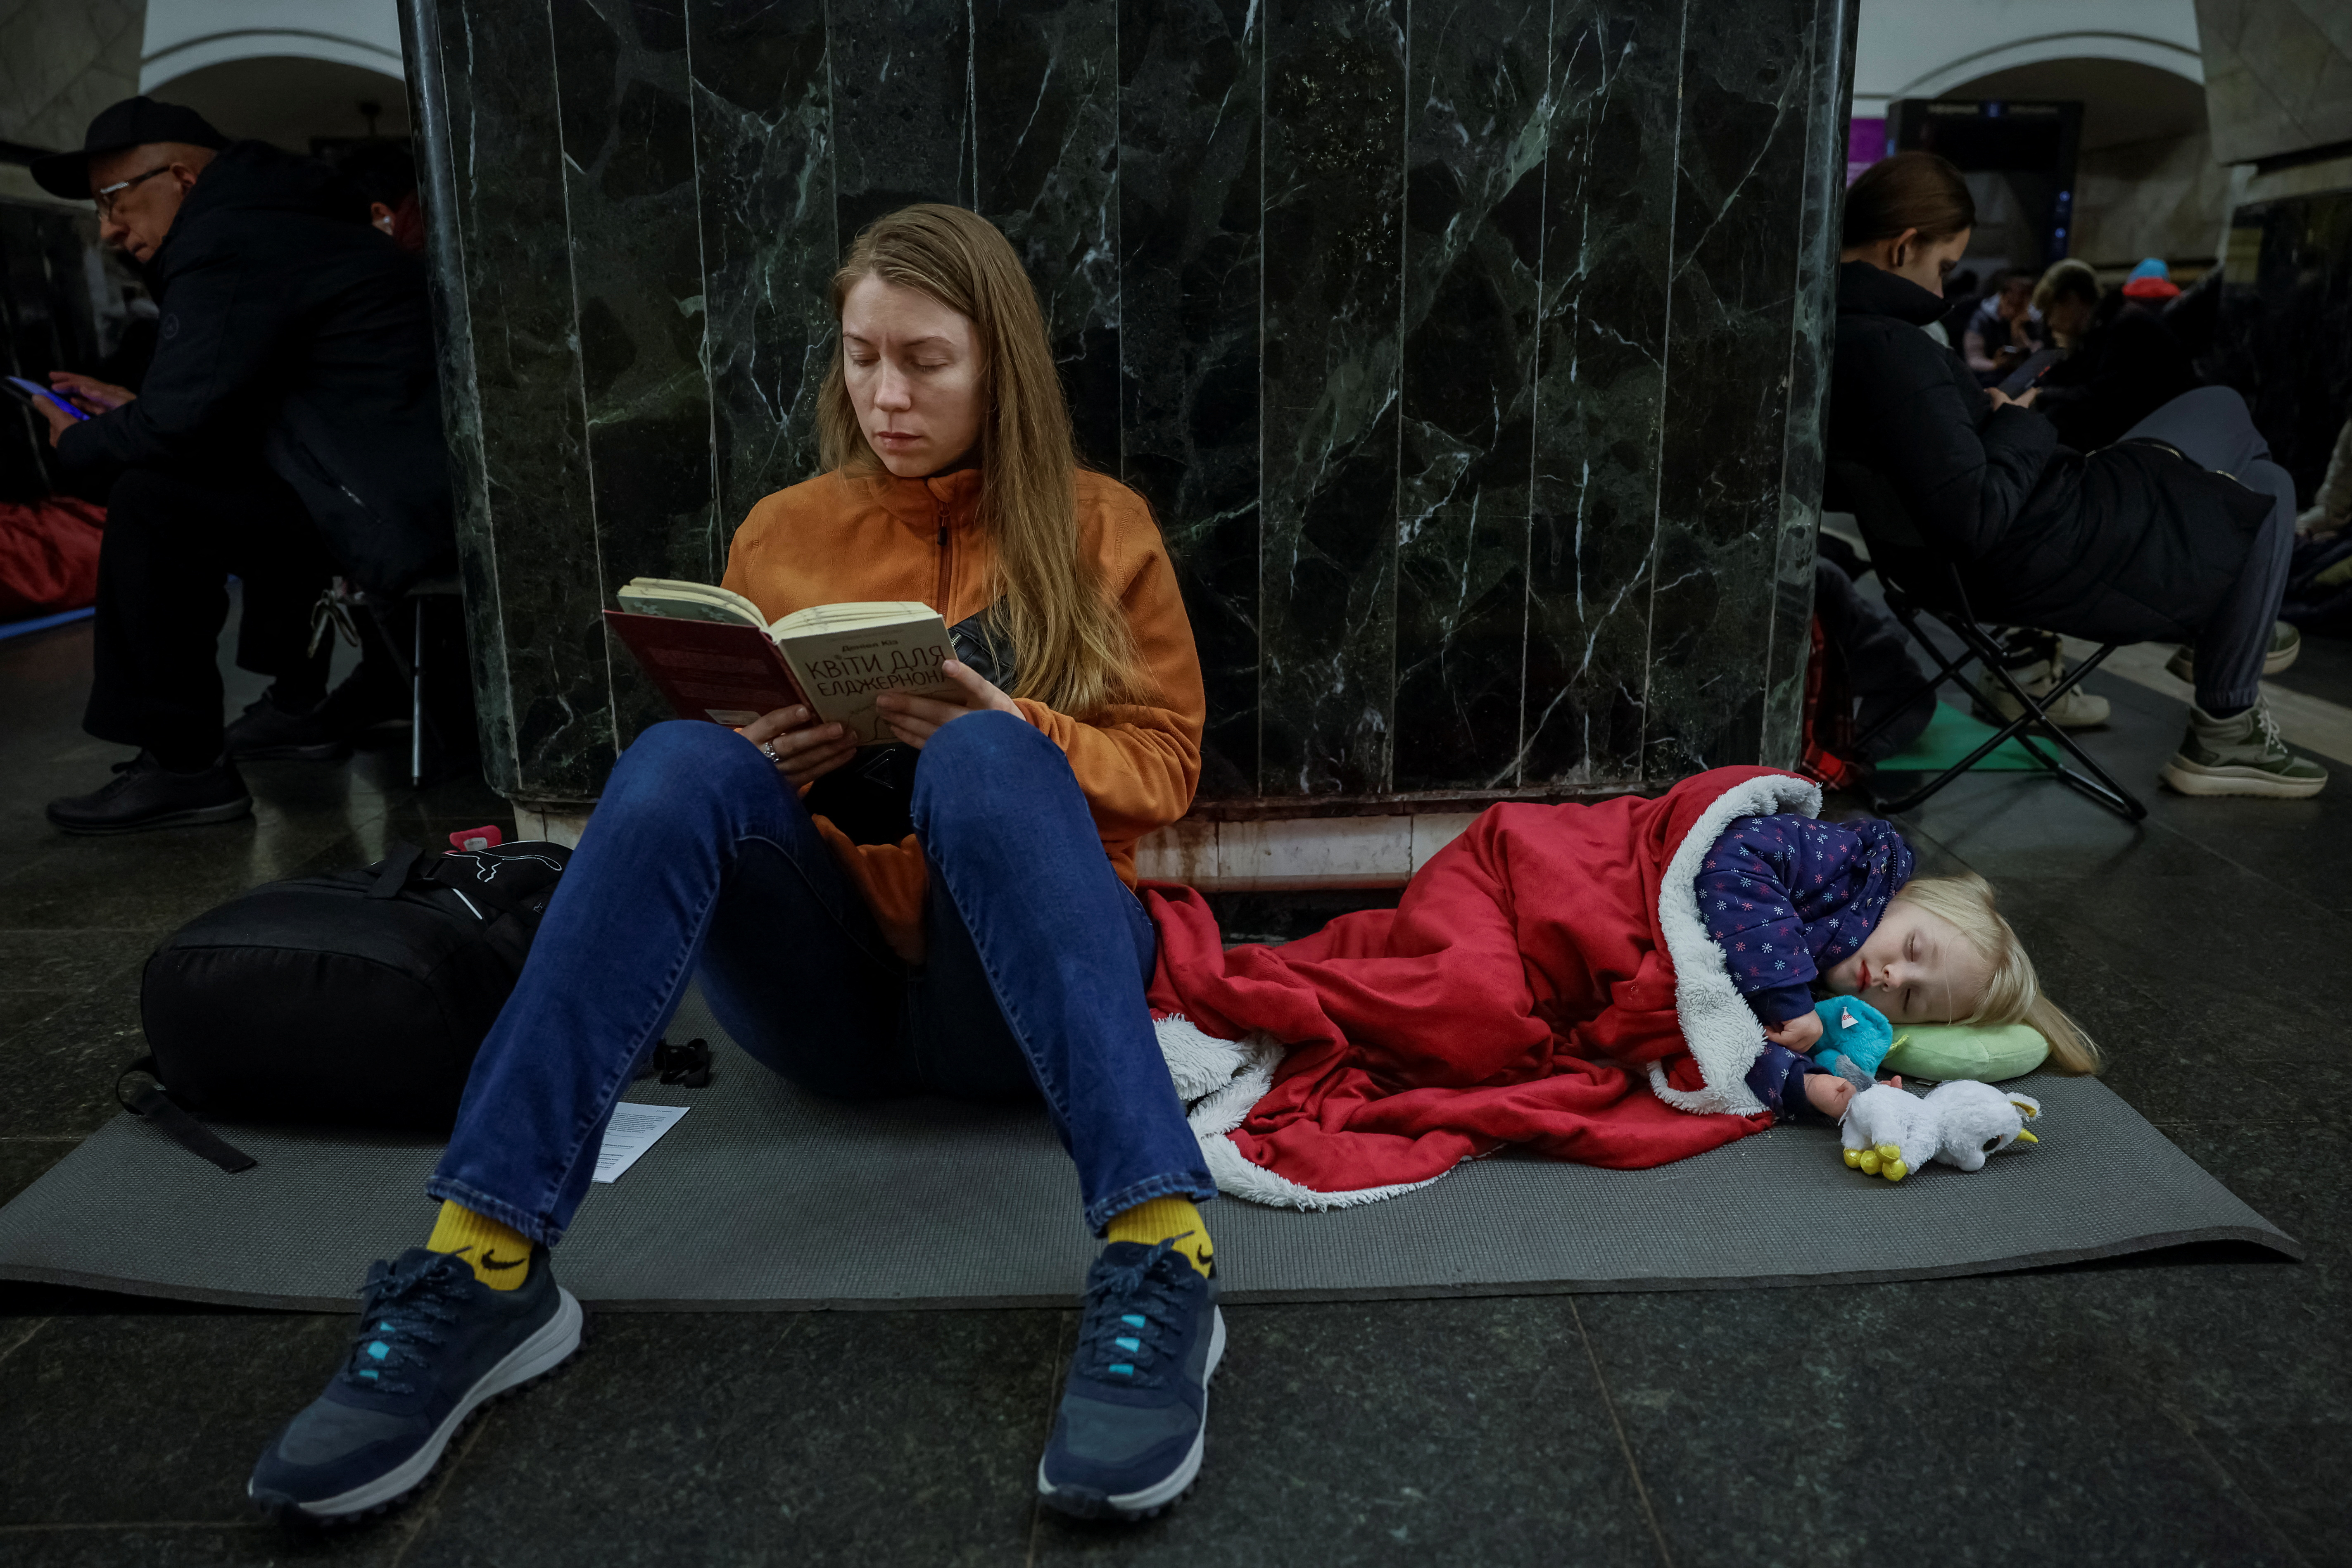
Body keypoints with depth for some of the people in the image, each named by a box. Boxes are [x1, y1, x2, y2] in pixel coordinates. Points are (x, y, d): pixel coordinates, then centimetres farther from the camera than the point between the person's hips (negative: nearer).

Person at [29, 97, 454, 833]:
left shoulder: (225, 246, -12)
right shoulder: (271, 220, 21)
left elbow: (179, 426, -15)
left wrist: (78, 443, 5)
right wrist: (132, 410, 24)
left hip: (407, 510, -11)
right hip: (444, 486, 11)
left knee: (151, 505, -10)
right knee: (233, 472, 32)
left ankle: (183, 768, -2)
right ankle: (297, 706, 34)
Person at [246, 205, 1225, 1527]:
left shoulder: (1099, 526, 8)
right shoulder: (782, 535, 13)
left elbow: (1166, 765, 4)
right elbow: (727, 755, 18)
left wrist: (1010, 734, -16)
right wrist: (761, 771, -7)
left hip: (1018, 996, -2)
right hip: (827, 990, 2)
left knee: (985, 763, -34)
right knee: (679, 762, -26)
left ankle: (1160, 1261, -44)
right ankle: (486, 1268, -32)